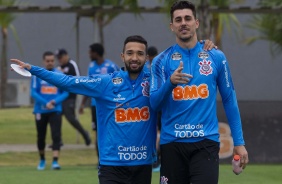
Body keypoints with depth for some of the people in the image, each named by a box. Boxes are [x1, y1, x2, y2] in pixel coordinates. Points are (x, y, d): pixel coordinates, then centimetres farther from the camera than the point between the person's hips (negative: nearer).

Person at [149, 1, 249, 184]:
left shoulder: (216, 57, 5)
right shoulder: (162, 61, 4)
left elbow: (229, 100, 8)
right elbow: (154, 103, -3)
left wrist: (239, 142, 4)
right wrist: (170, 82, -23)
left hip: (206, 142, -1)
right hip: (172, 143, 1)